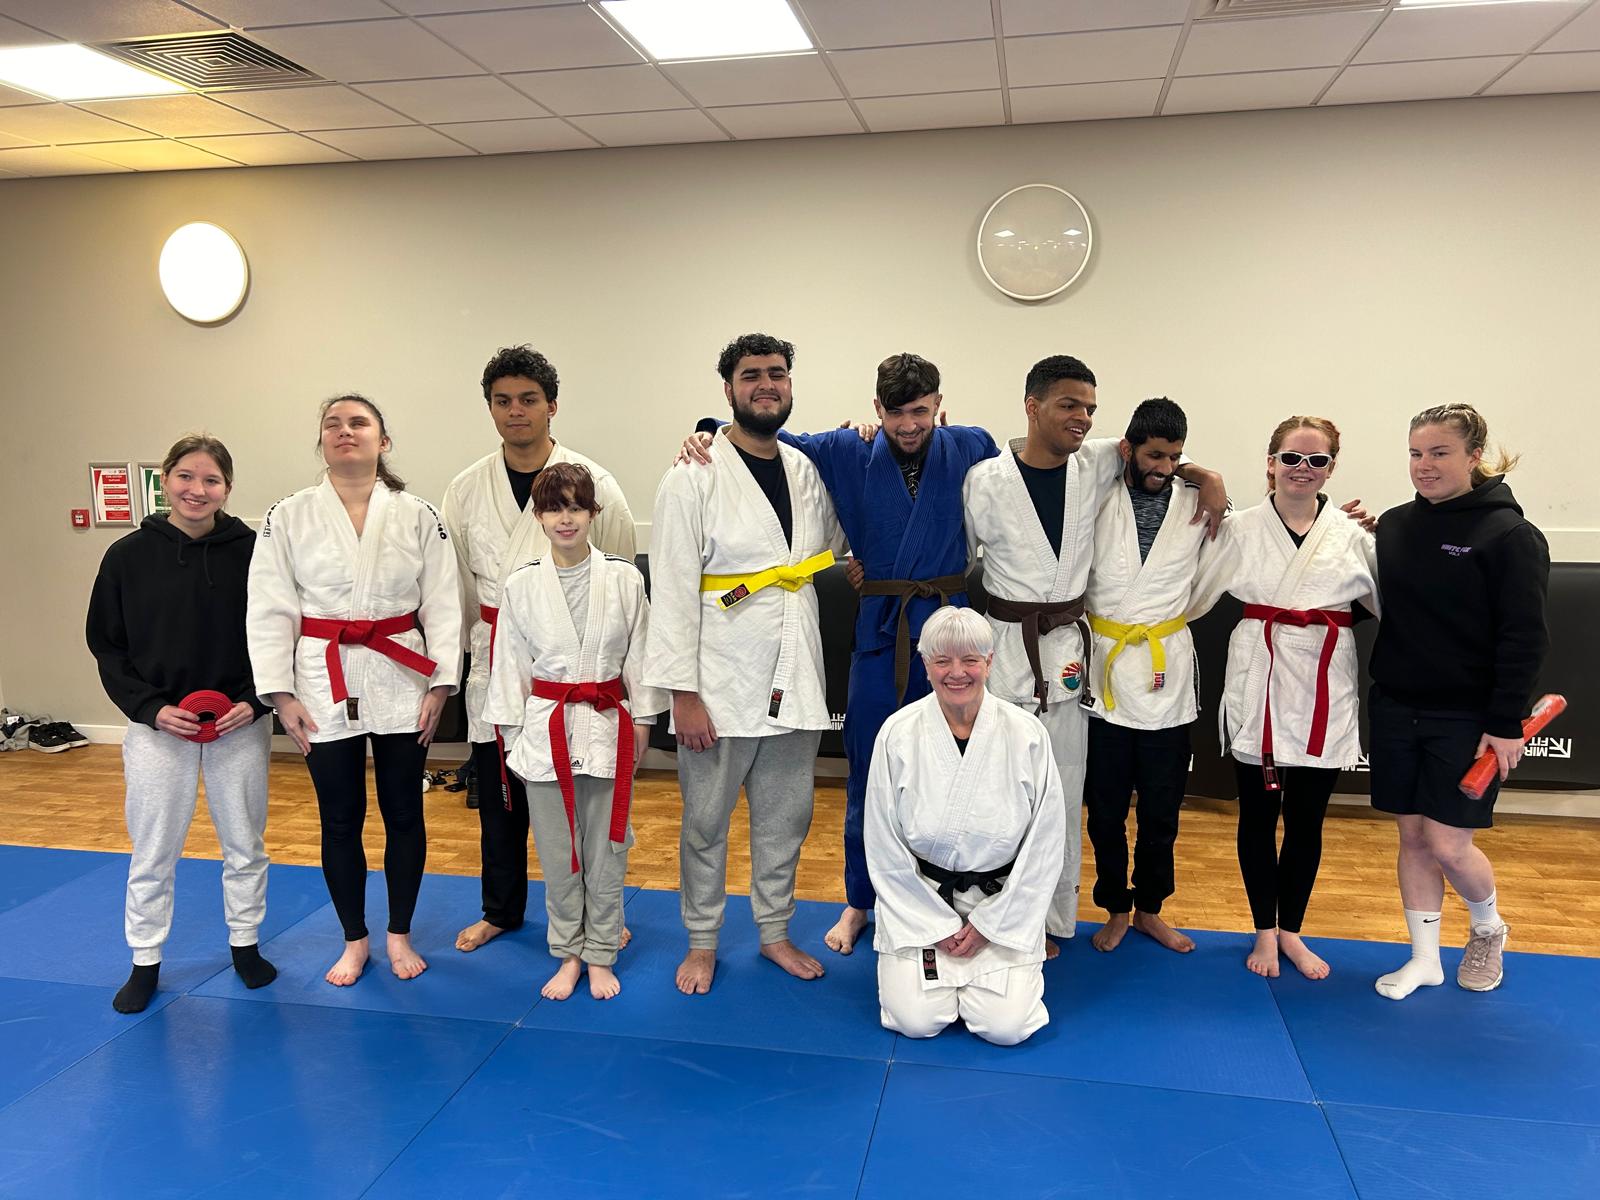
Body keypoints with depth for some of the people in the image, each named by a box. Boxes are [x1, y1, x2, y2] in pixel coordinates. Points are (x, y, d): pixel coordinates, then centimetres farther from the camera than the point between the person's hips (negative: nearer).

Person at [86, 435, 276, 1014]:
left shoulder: (252, 551, -8)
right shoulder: (129, 555, -4)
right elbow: (107, 645, 1)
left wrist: (254, 702, -13)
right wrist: (150, 707, -11)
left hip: (240, 724, 0)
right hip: (157, 726, 0)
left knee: (244, 845, 14)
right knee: (152, 853, 11)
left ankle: (245, 944, 33)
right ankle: (144, 963, 29)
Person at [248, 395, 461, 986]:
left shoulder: (419, 517, -1)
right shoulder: (287, 517, -1)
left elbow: (442, 606, -1)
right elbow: (270, 611, -2)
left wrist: (439, 687, -5)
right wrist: (281, 695, -6)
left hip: (401, 682, 0)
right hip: (325, 683, 0)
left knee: (404, 815, 11)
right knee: (340, 820, 11)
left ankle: (400, 935, 29)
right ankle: (354, 941, 29)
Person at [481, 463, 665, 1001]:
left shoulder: (624, 579, -3)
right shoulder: (520, 586, -1)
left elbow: (638, 655, 2)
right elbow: (510, 663, 3)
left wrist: (641, 723, 3)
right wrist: (511, 735, 3)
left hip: (608, 727, 0)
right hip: (545, 729, 1)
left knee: (605, 849, 8)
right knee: (557, 851, 11)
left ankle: (601, 956, 25)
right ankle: (568, 954, 28)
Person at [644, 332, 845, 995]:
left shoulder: (806, 470, 9)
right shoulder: (693, 477, -8)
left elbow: (835, 539, 27)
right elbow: (673, 590, -11)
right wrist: (682, 693, -15)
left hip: (794, 678, 5)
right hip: (721, 681, -5)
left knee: (786, 817, 15)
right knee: (705, 821, 8)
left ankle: (775, 931, 34)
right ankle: (702, 942, 27)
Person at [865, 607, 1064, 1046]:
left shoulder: (1026, 734, -12)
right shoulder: (898, 733, -12)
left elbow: (1044, 844, -5)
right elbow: (883, 847, -6)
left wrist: (988, 925, -7)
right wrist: (937, 926, -7)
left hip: (1002, 900, 0)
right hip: (919, 898, 0)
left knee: (1006, 1027, -11)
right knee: (917, 1021, -12)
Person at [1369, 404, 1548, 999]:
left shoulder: (1510, 535, -10)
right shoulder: (1394, 525, 5)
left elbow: (1524, 638, -12)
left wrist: (1507, 723, -14)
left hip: (1466, 719, -4)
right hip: (1396, 709, 5)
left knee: (1448, 844, -1)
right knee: (1412, 837, 10)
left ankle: (1489, 929, 30)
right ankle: (1424, 958, 24)